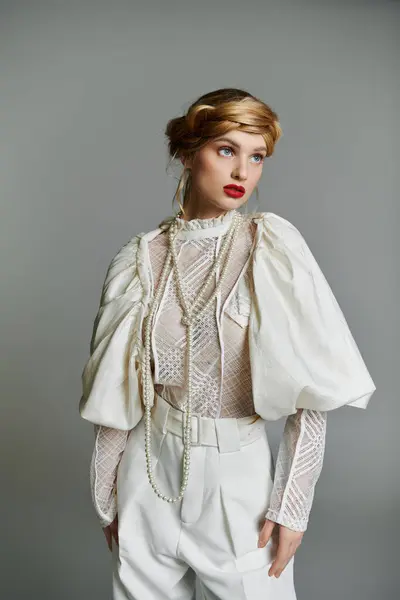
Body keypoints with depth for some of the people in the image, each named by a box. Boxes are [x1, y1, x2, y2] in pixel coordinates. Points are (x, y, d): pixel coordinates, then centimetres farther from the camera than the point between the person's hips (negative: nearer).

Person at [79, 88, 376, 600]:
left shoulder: (273, 246, -11)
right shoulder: (139, 259, -5)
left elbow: (313, 388, -9)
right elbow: (115, 393, 1)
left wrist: (292, 504, -10)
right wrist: (106, 498, 6)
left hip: (239, 473, -1)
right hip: (151, 473, 2)